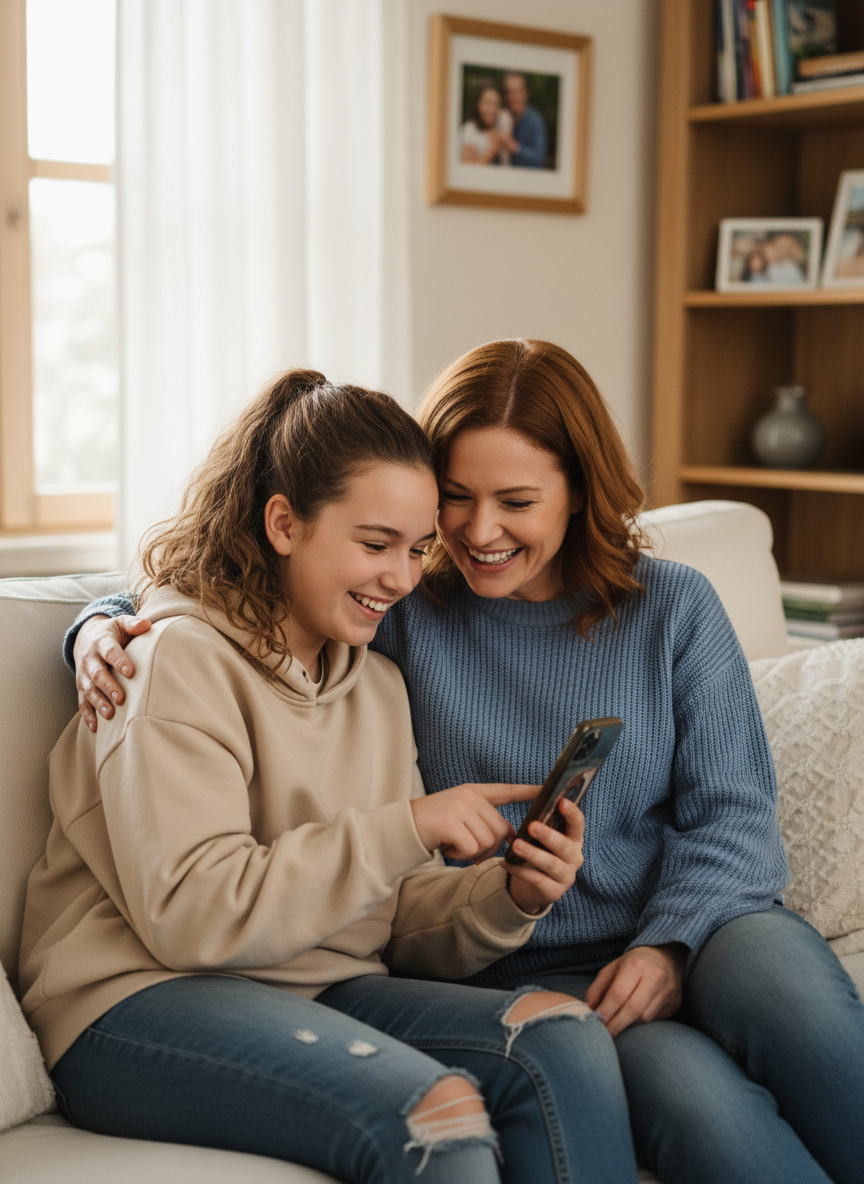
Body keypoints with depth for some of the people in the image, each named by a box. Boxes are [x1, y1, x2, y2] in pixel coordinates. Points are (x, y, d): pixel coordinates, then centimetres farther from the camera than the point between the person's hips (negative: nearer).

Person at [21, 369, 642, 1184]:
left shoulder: (378, 685, 16)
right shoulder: (180, 658, -7)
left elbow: (397, 918, 13)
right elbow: (187, 911, -18)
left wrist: (509, 897, -8)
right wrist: (404, 829, -20)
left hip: (325, 992, 7)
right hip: (141, 1004, -7)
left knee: (564, 1039, -20)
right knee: (434, 1111, -32)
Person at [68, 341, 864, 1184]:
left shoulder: (673, 607, 8)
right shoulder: (399, 612, 5)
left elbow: (731, 811, 6)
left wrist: (672, 943, -11)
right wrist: (105, 627, -7)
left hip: (700, 927, 2)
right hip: (524, 973, -2)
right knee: (701, 1104, -34)